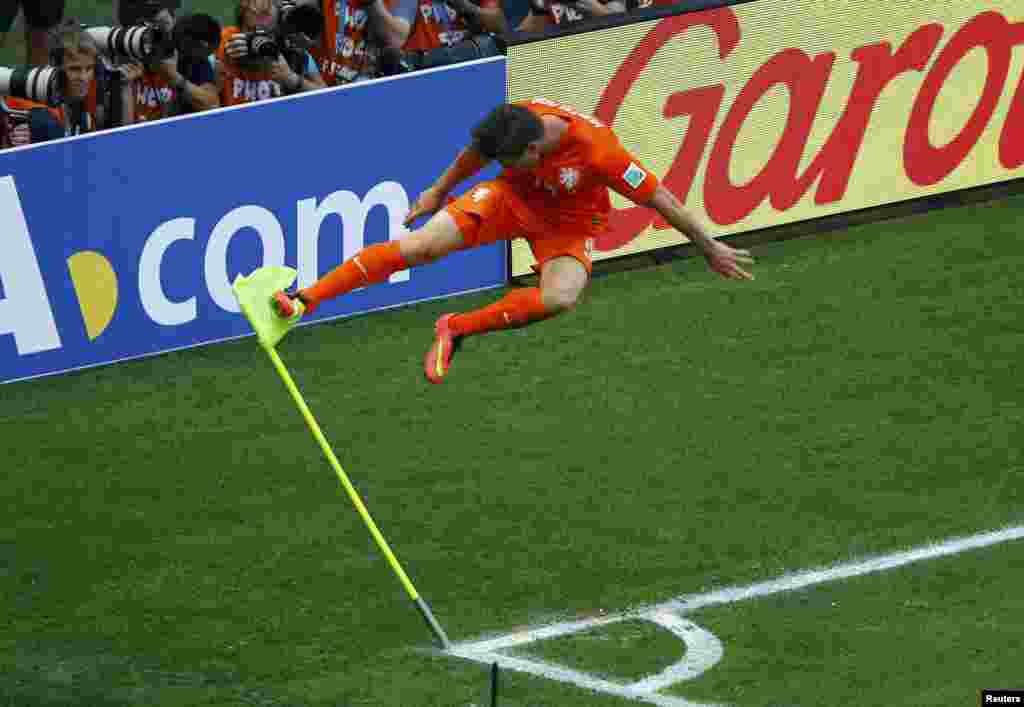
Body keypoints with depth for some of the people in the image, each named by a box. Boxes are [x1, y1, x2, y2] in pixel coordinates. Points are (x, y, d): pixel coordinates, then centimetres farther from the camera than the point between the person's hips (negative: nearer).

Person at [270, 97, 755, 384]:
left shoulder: (597, 151, -37)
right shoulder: (513, 121, -24)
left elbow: (659, 198, -24)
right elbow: (476, 152, 1)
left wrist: (710, 248, -14)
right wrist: (440, 191, 17)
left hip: (570, 225, -3)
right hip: (515, 199, 3)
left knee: (561, 298, -36)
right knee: (420, 245, -17)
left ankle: (456, 329, -20)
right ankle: (305, 299, -15)